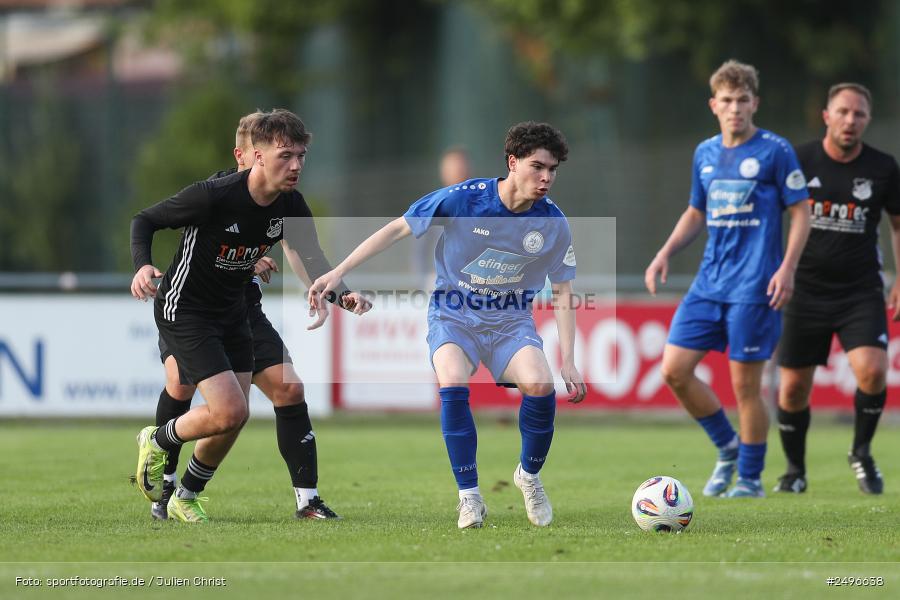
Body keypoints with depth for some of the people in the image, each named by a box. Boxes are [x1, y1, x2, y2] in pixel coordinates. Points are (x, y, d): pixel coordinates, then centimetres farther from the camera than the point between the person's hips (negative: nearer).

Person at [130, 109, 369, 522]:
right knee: (230, 412, -17)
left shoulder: (290, 206, -8)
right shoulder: (213, 196, -26)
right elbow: (144, 220, -15)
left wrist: (341, 295, -22)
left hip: (232, 312, 7)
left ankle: (186, 498, 31)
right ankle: (158, 442, 12)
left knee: (232, 419, 7)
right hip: (185, 312, -7)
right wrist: (142, 266, -33)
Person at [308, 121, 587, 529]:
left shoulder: (553, 223, -8)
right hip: (454, 313, -2)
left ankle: (529, 475, 3)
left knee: (540, 386, -27)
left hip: (511, 320, 2)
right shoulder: (463, 199, -16)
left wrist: (568, 362, -3)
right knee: (452, 384, -32)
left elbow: (562, 294, 2)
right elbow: (396, 230, -8)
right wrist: (338, 273, -12)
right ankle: (469, 497, -18)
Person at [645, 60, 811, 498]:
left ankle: (750, 478, 11)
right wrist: (665, 254, 11)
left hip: (754, 288, -6)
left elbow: (801, 212, -4)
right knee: (674, 370, -2)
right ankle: (727, 448, 17)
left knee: (744, 385, -4)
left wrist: (787, 268, -14)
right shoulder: (705, 153, 13)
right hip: (709, 282, 6)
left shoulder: (775, 151, -4)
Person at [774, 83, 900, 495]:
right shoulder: (798, 162, -4)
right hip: (806, 291, 0)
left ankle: (861, 452, 3)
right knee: (792, 387, 2)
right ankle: (795, 470, 24)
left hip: (862, 291, 0)